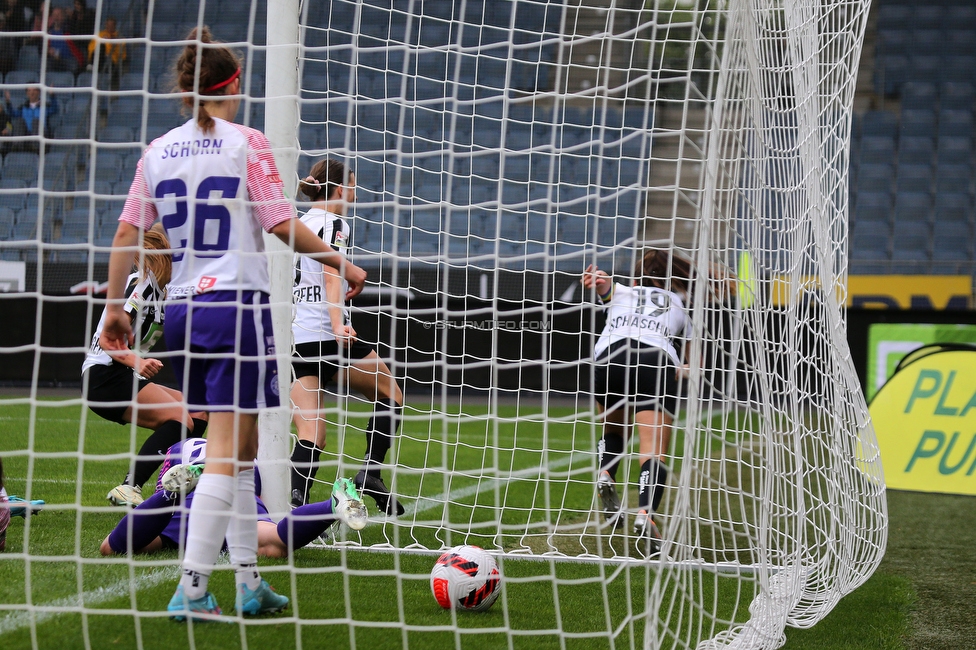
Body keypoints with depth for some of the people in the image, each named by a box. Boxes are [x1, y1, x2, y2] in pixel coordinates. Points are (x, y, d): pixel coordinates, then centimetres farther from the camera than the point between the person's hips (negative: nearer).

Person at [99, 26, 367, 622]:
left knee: (240, 447, 16)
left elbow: (127, 233, 7)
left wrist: (114, 307, 15)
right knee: (226, 454, -5)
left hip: (182, 307, 6)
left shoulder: (158, 152, 9)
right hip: (237, 303, -6)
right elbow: (283, 225, -10)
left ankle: (250, 582, 17)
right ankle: (191, 589, -10)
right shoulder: (247, 143, -4)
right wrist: (344, 265, 0)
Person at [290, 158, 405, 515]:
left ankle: (293, 499, -21)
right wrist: (337, 324, -28)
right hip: (325, 334, -7)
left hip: (295, 337, 7)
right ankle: (370, 472, 0)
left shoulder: (300, 224, 20)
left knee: (311, 436, 0)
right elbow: (331, 275, -17)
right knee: (390, 393, 14)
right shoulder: (333, 223, -2)